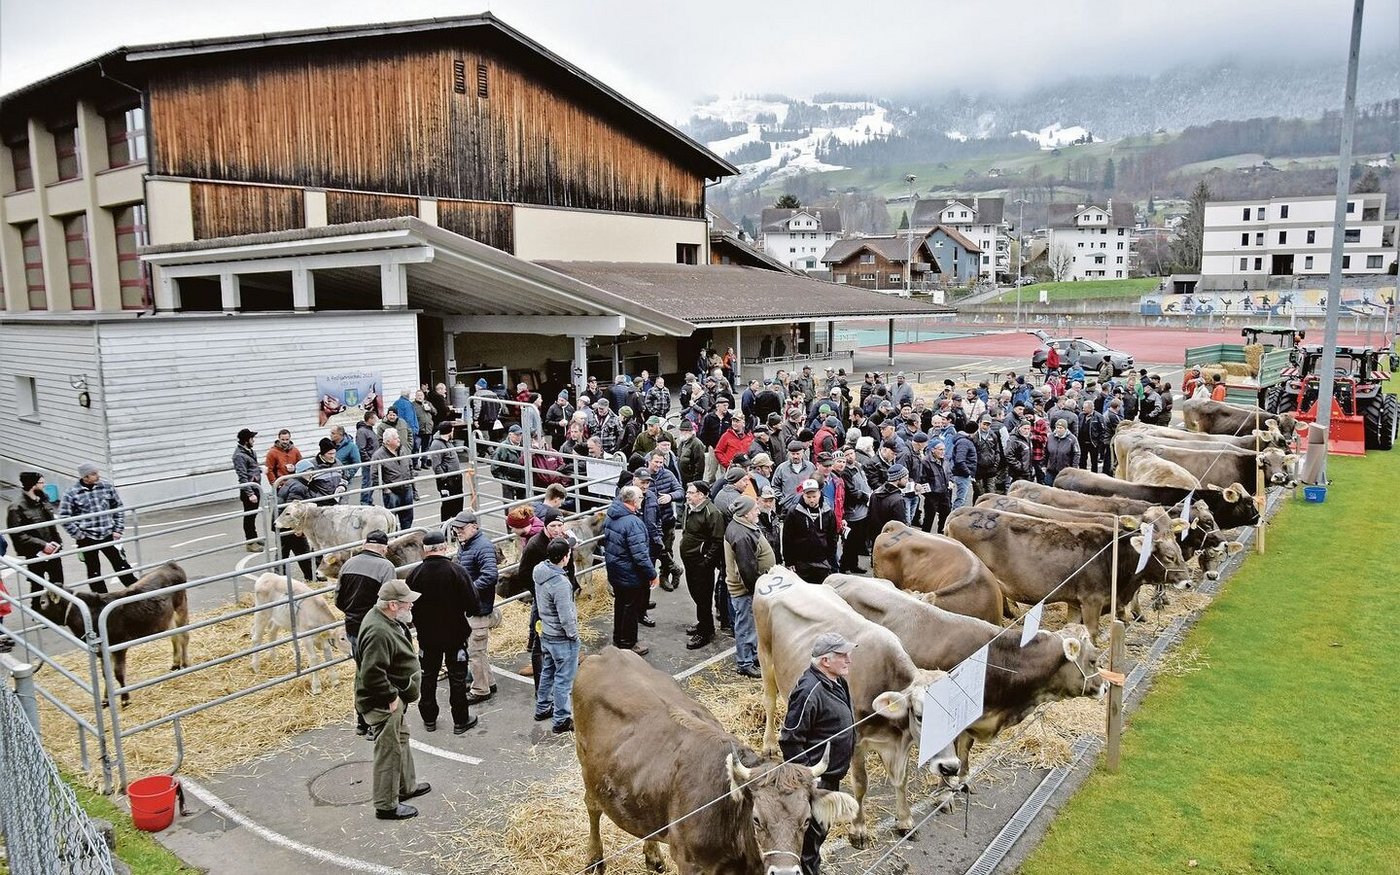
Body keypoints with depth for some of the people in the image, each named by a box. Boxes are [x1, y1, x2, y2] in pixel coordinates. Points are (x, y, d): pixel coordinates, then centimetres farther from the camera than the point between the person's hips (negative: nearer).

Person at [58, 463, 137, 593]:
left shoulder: (107, 487, 0)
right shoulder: (71, 493, -8)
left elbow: (118, 508, 8)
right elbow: (64, 516, -5)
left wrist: (118, 530, 3)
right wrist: (78, 535, -7)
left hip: (108, 535, 2)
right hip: (87, 539, -2)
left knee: (122, 565, 6)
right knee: (94, 572, 8)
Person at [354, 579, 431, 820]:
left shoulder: (387, 620, 3)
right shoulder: (379, 632, -31)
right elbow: (372, 673, -33)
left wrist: (403, 692, 16)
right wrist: (392, 696, -22)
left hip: (393, 698, 11)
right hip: (383, 703, -11)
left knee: (401, 740, 25)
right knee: (389, 751, 2)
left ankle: (406, 786, 42)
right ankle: (386, 805, 16)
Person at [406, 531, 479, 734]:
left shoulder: (415, 574, -9)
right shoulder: (455, 571, -18)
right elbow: (472, 605, -18)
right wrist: (471, 613, 5)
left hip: (427, 635, 3)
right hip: (455, 634, -3)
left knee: (428, 676, 18)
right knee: (457, 677, 9)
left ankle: (429, 719, 28)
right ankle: (460, 721, 16)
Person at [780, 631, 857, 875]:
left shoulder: (837, 682, 4)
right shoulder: (809, 691, -28)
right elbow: (790, 738, -26)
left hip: (832, 775, 10)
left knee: (821, 828, 24)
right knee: (812, 831, 5)